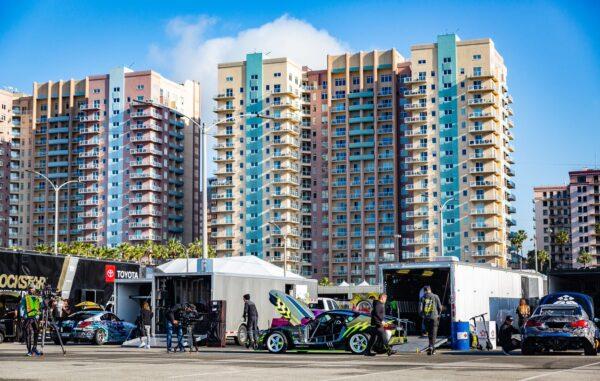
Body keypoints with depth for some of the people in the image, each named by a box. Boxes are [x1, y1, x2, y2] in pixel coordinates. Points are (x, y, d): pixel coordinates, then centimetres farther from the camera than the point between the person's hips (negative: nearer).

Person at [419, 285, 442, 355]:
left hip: (426, 318, 2)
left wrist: (422, 315, 14)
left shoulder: (423, 298, 1)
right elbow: (440, 307, 0)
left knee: (429, 333, 17)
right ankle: (431, 347, -14)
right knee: (433, 334, 0)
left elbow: (420, 309, -4)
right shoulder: (435, 297, 0)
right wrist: (438, 315, 17)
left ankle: (432, 347, 23)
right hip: (434, 317, -2)